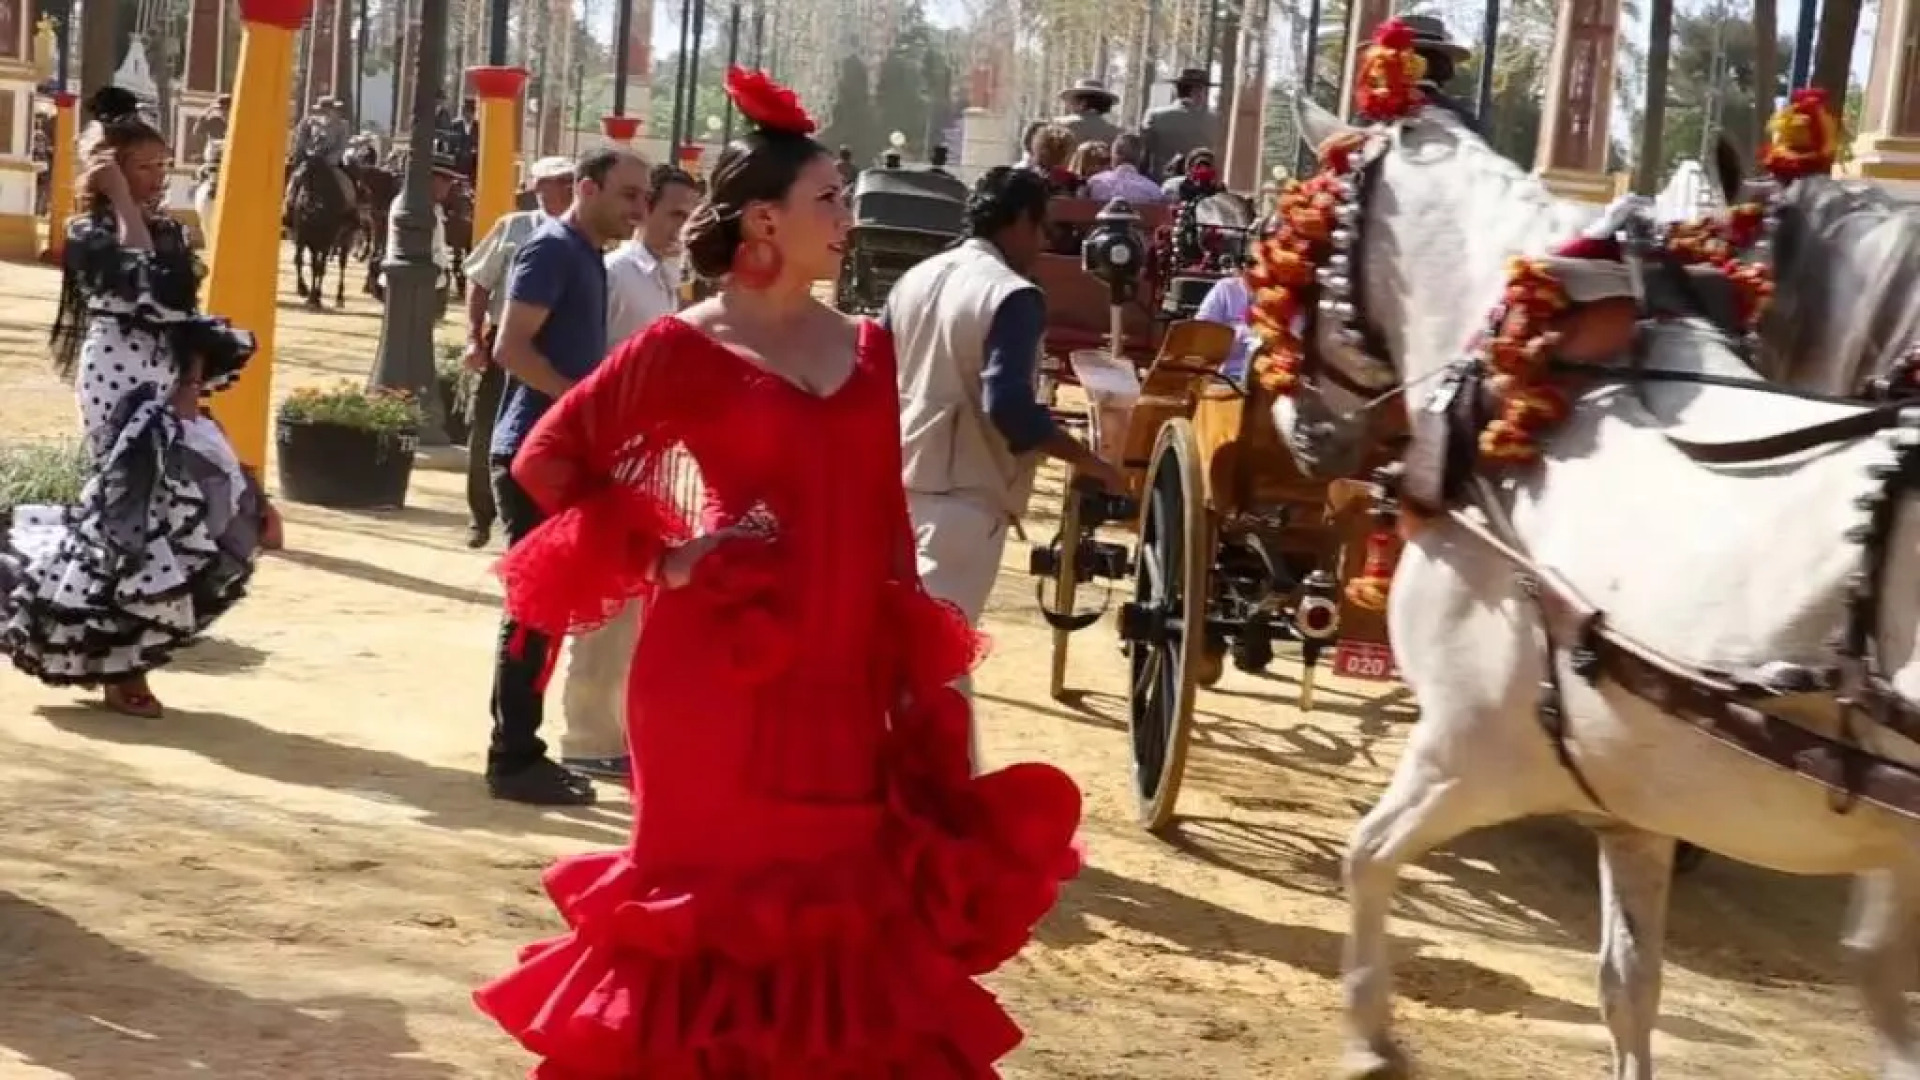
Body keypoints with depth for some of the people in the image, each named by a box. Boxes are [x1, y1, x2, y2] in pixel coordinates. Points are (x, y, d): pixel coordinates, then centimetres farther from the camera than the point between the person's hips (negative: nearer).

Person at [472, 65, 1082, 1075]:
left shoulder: (864, 347, 10)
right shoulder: (686, 347, -5)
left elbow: (885, 521, 13)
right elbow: (549, 459, -2)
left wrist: (916, 672, 10)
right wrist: (663, 560, -7)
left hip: (839, 679, 5)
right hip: (721, 674, -5)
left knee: (841, 911, 8)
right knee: (711, 899, 4)